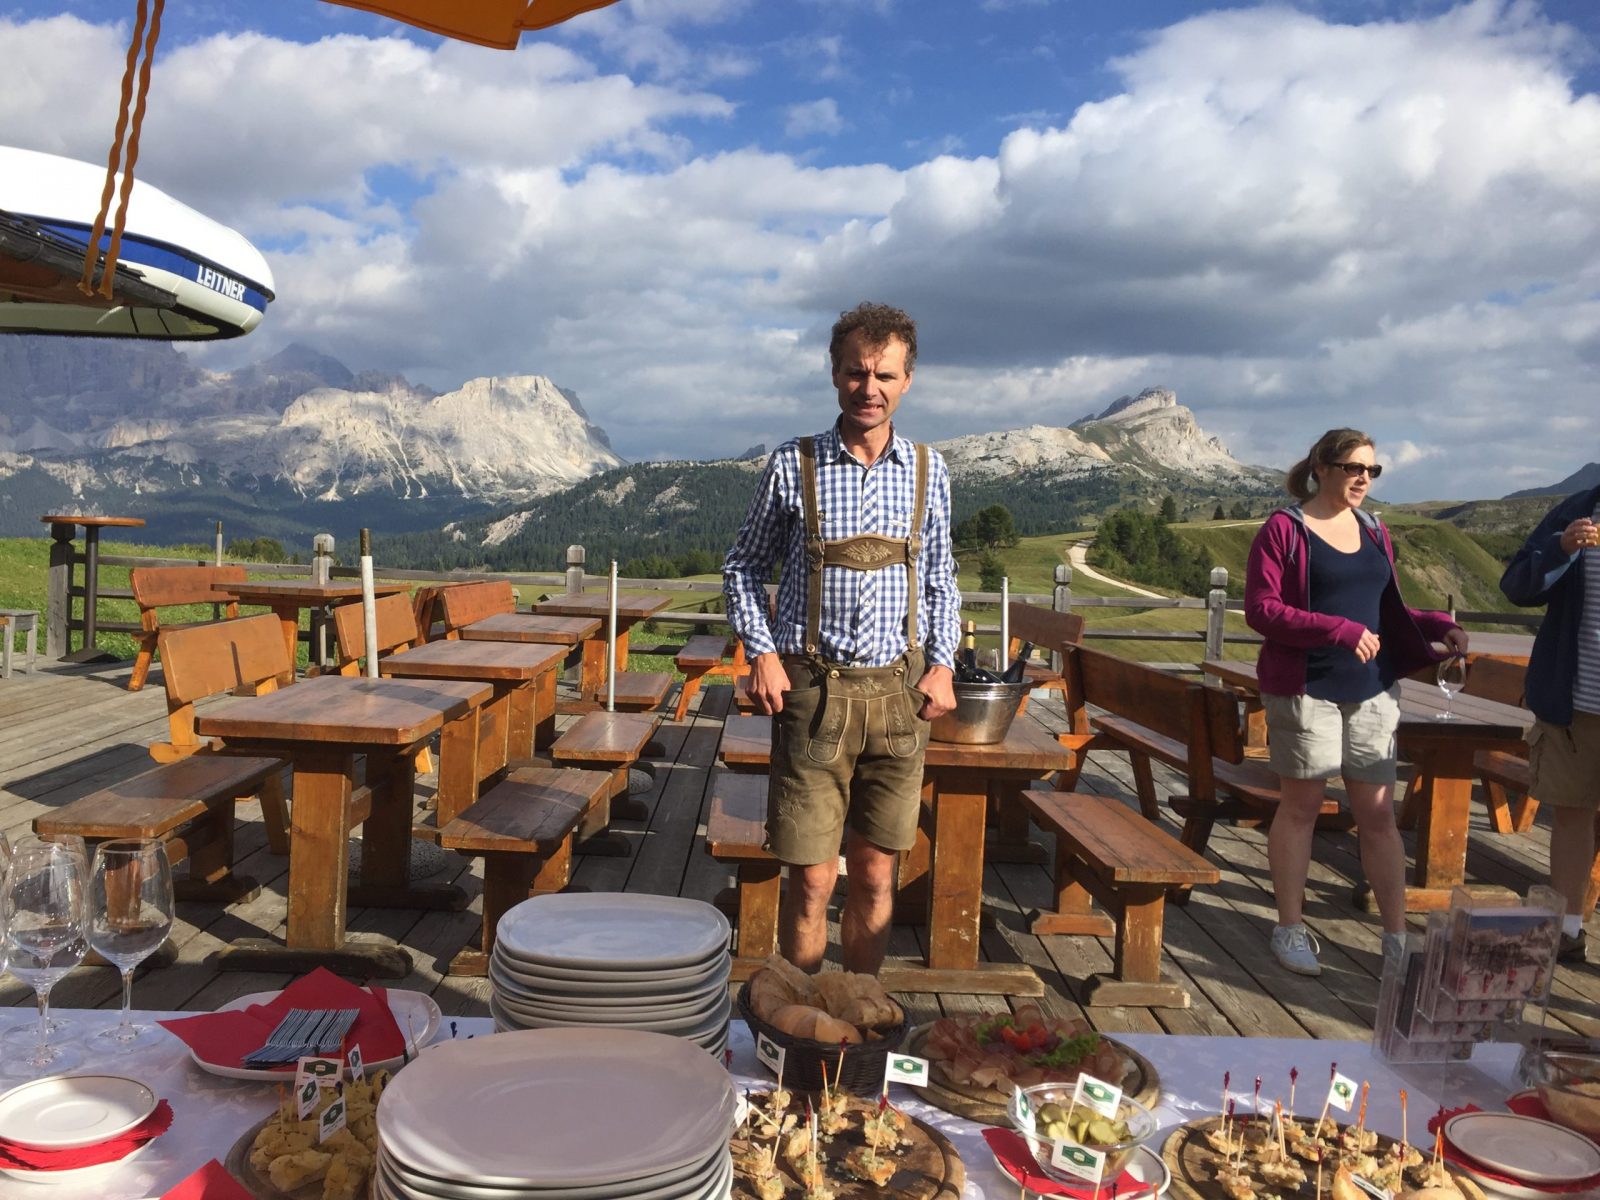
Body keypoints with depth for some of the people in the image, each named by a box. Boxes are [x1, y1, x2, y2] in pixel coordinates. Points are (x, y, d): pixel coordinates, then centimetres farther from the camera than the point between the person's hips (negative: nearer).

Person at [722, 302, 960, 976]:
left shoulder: (928, 472, 6)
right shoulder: (793, 466, -1)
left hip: (898, 692, 3)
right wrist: (761, 653, -6)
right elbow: (743, 566, 7)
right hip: (813, 690, -2)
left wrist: (942, 663, 2)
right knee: (811, 878, 2)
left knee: (875, 876, 11)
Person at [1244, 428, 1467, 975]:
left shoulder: (1374, 532, 12)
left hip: (1372, 689, 5)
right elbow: (1261, 610, -13)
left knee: (1378, 812, 6)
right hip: (1306, 688, -5)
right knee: (1302, 806, 5)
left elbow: (1389, 609, 19)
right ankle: (1290, 928, 18)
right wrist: (1340, 630, -21)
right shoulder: (1284, 529, -6)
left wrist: (1441, 626, 1)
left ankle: (1397, 935, 16)